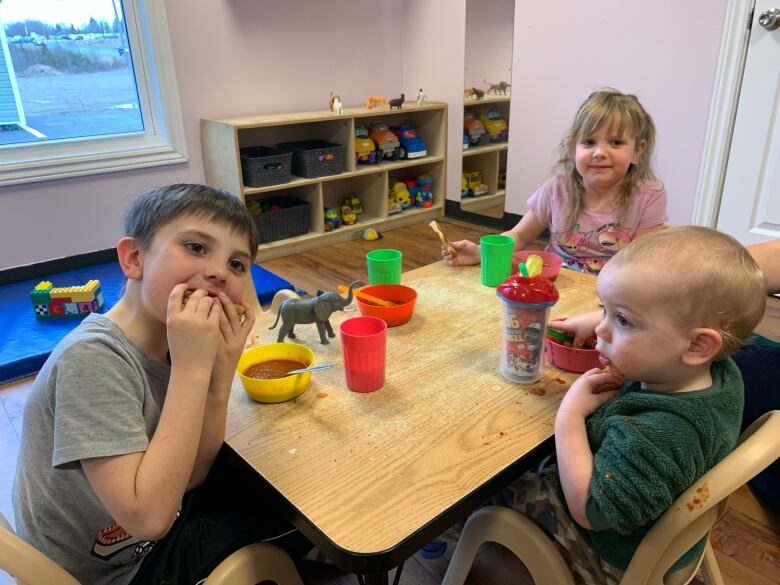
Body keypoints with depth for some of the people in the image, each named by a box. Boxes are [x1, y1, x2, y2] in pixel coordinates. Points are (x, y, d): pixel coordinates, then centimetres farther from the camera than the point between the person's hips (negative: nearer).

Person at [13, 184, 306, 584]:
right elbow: (149, 517, -35)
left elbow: (191, 474, -7)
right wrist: (192, 368, -36)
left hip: (158, 521, 6)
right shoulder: (93, 357, -31)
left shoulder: (170, 339, -10)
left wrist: (219, 378, -23)